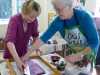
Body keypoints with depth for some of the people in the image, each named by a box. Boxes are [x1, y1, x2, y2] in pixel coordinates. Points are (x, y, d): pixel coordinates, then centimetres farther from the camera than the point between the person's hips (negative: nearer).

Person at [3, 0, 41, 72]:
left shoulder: (34, 21, -17)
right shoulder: (14, 20, -30)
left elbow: (35, 35, 3)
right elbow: (9, 41, -42)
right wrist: (18, 60, -51)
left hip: (24, 53, 4)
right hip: (11, 55, -4)